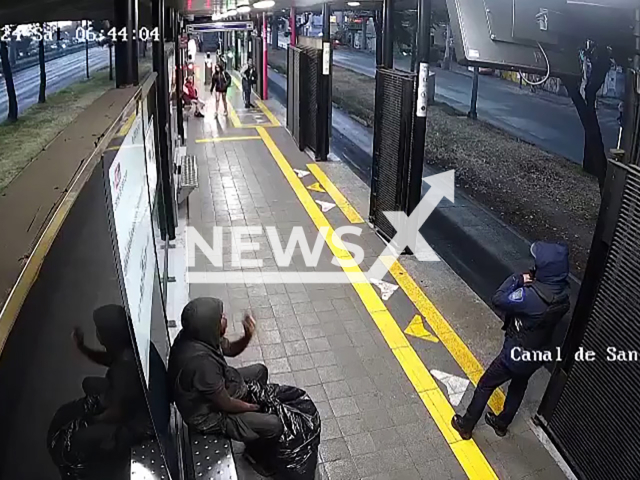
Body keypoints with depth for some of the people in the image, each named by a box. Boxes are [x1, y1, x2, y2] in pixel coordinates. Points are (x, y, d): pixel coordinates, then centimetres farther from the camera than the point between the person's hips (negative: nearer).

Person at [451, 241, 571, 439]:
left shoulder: (532, 295, -35)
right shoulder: (563, 296, -11)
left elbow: (499, 300, -25)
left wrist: (518, 279, -16)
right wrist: (530, 282, -9)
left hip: (516, 353, -7)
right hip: (538, 354, 7)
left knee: (485, 385, 14)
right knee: (519, 386, 30)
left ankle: (466, 425, 29)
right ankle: (502, 423, 50)